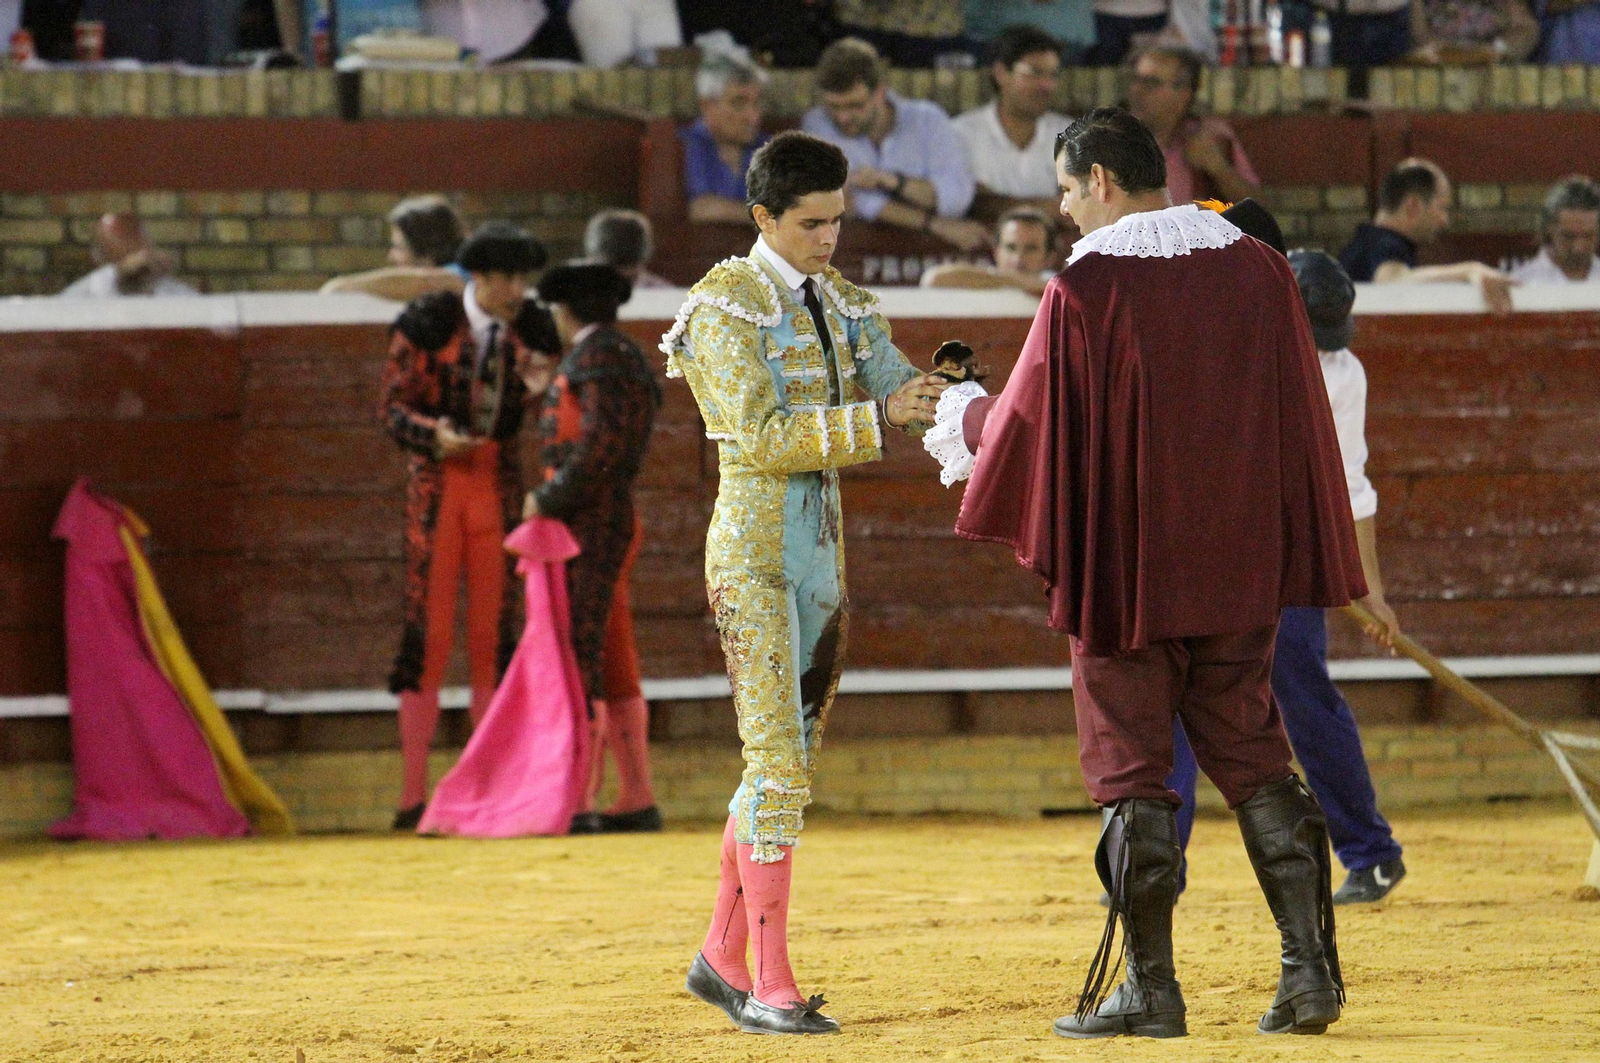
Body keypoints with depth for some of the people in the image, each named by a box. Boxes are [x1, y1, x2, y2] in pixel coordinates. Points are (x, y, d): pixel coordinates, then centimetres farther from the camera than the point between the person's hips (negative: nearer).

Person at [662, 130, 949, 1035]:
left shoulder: (843, 306, 13)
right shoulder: (725, 307, -10)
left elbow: (900, 393, 5)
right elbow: (761, 437, -20)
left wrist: (948, 402, -18)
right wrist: (877, 419, -27)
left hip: (823, 550, 7)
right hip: (755, 551, -7)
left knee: (790, 763, 11)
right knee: (778, 759, -13)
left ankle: (723, 957, 22)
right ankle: (770, 986, -12)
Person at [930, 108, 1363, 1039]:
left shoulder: (1082, 291, -13)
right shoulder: (1259, 272, 1)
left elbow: (1033, 425, -5)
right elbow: (1299, 420, 5)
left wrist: (967, 415, 17)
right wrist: (1294, 557, 14)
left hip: (1126, 568, -4)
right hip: (1240, 568, 4)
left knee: (1133, 769, 5)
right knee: (1252, 758, 12)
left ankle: (1152, 987, 5)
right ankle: (1311, 965, 2)